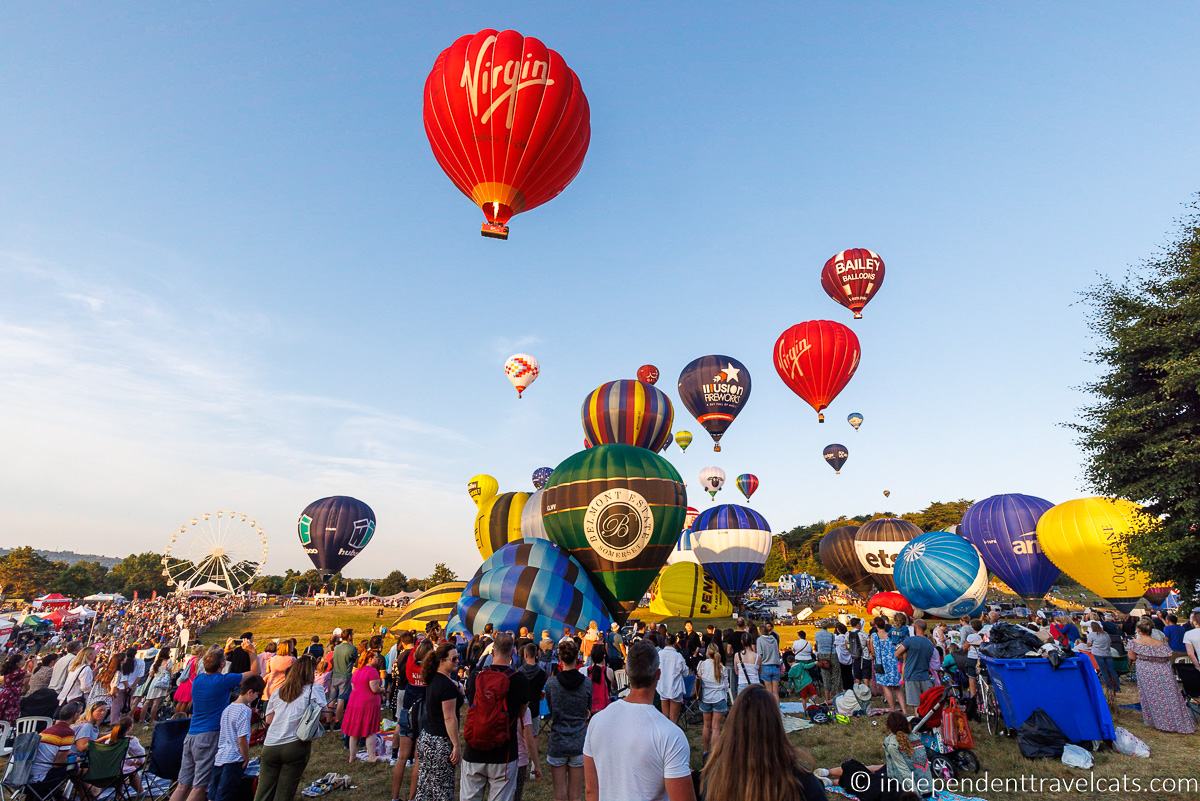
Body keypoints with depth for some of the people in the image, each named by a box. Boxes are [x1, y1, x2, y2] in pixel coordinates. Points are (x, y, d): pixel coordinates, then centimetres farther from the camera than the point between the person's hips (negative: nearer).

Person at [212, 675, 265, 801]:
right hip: (233, 760, -8)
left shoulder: (228, 708, 10)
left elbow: (224, 735, 17)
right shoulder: (245, 710, -16)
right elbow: (242, 739, -18)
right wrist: (246, 758, -7)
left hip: (219, 758, 8)